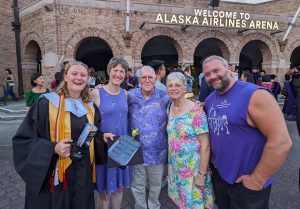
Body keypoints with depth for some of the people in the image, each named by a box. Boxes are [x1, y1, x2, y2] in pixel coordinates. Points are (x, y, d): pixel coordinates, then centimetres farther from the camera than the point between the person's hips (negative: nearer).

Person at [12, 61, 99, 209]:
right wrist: (53, 148, -22)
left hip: (83, 172, 5)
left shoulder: (90, 107, 5)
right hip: (55, 173, -4)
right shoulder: (47, 102, -11)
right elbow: (23, 138, -9)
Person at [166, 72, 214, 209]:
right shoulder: (170, 108, 1)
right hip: (175, 165, 5)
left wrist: (202, 174, -17)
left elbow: (205, 145, -18)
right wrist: (170, 162, 10)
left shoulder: (195, 110, -19)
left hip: (193, 167, -5)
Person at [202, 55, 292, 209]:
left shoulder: (254, 95, -21)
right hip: (218, 173, 7)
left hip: (247, 183, -6)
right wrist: (209, 160, 6)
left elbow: (281, 142, -25)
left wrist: (256, 180, -19)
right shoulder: (209, 99, 2)